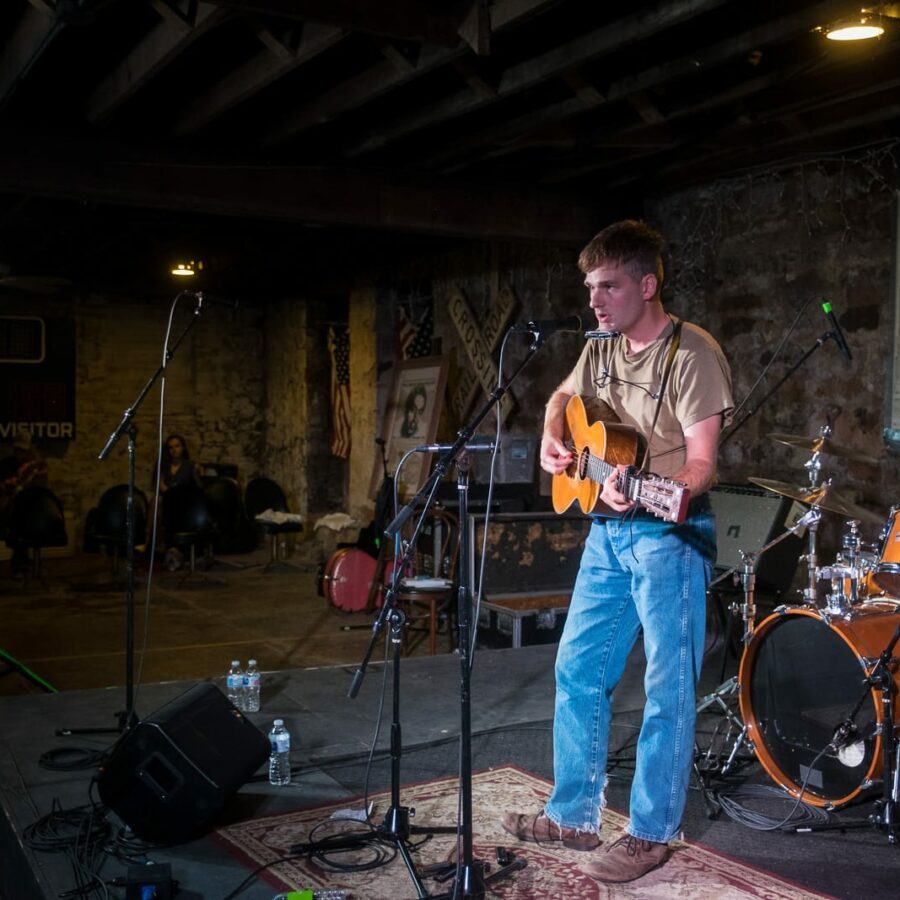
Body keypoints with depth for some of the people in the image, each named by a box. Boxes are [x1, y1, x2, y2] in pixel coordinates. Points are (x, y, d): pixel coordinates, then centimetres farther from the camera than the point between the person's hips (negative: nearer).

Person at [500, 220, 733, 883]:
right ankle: (574, 816, 26)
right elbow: (563, 396, 27)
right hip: (607, 531, 8)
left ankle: (651, 834, 16)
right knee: (578, 671, 12)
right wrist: (552, 439, 7)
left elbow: (702, 462, -17)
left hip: (669, 535, -8)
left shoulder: (693, 355, -14)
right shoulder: (601, 349, 8)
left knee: (667, 689, 1)